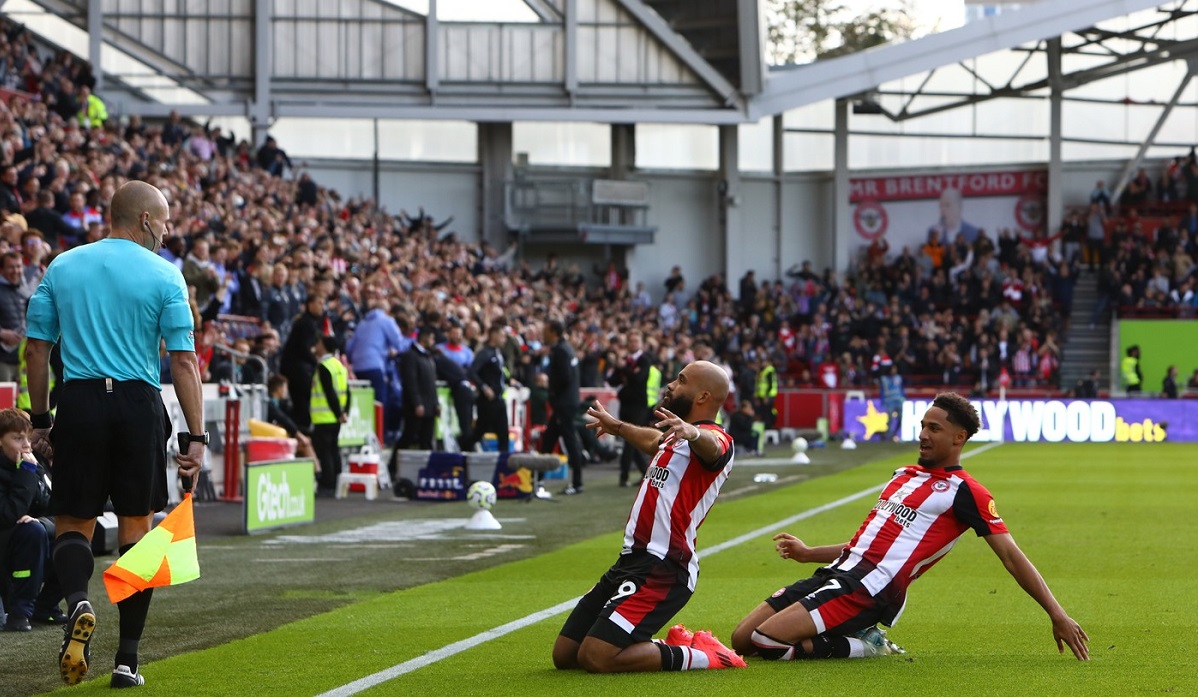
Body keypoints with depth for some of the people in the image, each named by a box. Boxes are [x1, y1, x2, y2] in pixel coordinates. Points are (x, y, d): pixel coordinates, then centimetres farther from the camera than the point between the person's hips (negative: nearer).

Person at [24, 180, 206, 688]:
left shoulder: (62, 268, 7)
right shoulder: (164, 275, -1)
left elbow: (36, 349, 6)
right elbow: (183, 360, -5)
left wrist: (40, 420, 14)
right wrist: (195, 438, -4)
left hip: (78, 402, 1)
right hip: (138, 405, -1)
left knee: (73, 523, 10)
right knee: (136, 527, 8)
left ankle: (77, 600, -22)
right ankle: (127, 659, 7)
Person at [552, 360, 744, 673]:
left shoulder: (715, 439, -10)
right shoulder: (676, 437, 21)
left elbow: (710, 447, -36)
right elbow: (653, 439, 46)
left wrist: (692, 432, -59)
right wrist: (616, 426, 64)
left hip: (661, 570, -10)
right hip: (632, 561, 10)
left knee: (595, 659, -22)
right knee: (564, 656, 8)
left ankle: (694, 656, -4)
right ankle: (673, 646, 17)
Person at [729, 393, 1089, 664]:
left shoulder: (964, 491, -3)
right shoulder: (904, 475, 22)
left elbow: (1010, 555, -6)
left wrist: (1057, 615, -11)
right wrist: (808, 553, 23)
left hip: (868, 590, -9)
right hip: (837, 571, 9)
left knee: (767, 639, -23)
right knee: (741, 639, 4)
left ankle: (863, 646, -5)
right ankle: (856, 637, 10)